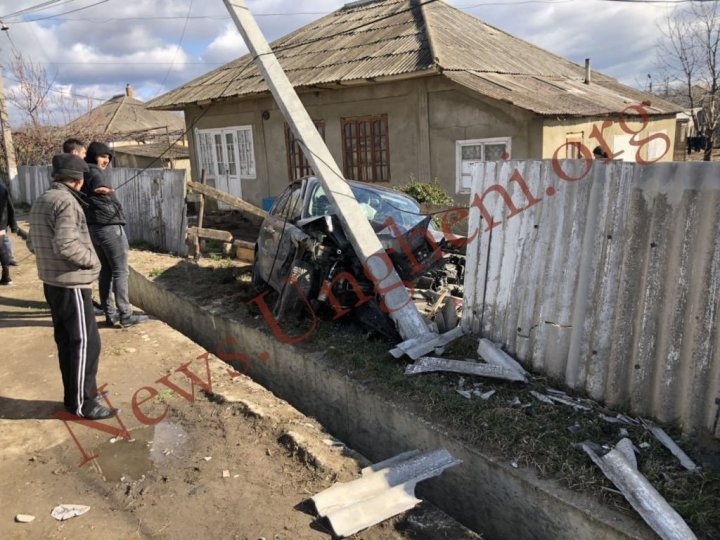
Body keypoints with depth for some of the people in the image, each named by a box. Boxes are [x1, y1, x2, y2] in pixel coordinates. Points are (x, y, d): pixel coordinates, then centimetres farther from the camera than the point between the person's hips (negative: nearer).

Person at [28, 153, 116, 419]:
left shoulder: (40, 202, 13)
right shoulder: (66, 202, -19)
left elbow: (33, 243, 19)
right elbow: (66, 245, -29)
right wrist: (92, 259, -14)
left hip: (52, 283, 10)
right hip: (72, 285, -10)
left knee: (66, 341, 16)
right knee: (85, 343, -2)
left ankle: (74, 395, 27)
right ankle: (83, 403, 6)